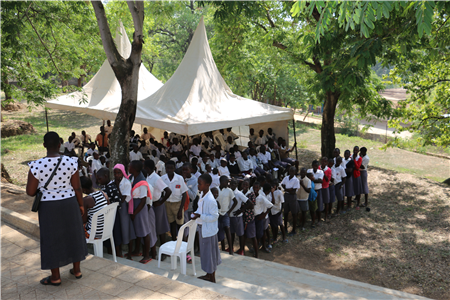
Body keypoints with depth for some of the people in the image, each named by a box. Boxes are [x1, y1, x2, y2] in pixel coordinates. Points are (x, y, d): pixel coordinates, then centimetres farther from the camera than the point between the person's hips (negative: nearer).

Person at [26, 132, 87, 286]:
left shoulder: (36, 166, -17)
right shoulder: (71, 162, -12)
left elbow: (30, 192, -11)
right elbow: (77, 188, -7)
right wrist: (81, 205, 7)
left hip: (48, 207, -2)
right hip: (69, 204, 2)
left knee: (52, 239, 12)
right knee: (72, 235, 18)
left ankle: (55, 277, 25)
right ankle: (77, 270, 31)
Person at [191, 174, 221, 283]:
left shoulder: (210, 200, -26)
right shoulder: (202, 194, 2)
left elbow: (214, 217, -23)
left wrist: (200, 216, -29)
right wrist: (195, 213, -2)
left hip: (209, 230, -9)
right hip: (202, 228, 9)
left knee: (210, 253, 5)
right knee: (205, 252, 20)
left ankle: (212, 278, 21)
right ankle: (208, 274, 37)